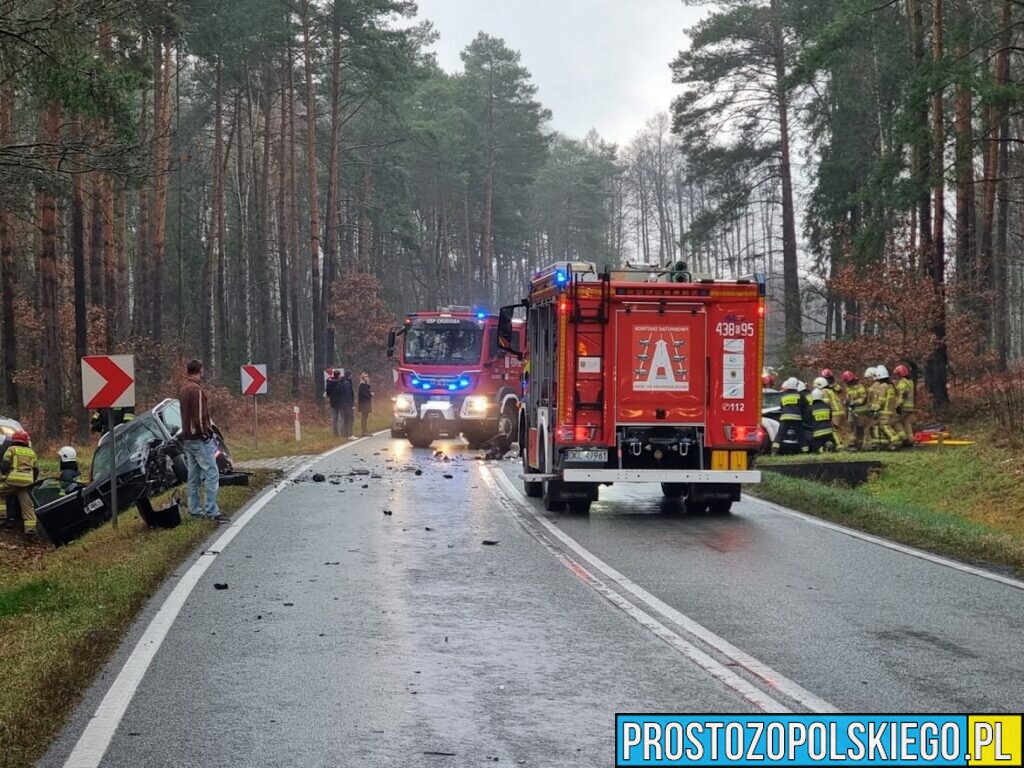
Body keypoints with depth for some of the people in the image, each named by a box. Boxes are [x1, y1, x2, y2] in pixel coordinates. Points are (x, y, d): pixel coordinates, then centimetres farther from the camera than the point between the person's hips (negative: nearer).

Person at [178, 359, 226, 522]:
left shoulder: (183, 389, 15)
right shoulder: (196, 390, -16)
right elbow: (200, 416, -20)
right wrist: (206, 434, -11)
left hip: (187, 439, 10)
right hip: (200, 439, -10)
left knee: (194, 475, 14)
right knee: (212, 474, -10)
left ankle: (194, 509, 17)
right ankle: (211, 510, -14)